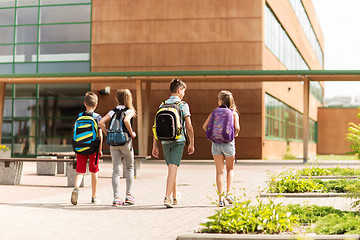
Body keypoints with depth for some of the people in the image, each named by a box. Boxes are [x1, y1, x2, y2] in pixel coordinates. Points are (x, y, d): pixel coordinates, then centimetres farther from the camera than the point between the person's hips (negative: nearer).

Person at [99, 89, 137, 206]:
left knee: (116, 169, 2)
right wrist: (131, 133, -11)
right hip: (126, 142, -3)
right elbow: (126, 120, -24)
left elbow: (101, 123, -3)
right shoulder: (130, 111, -3)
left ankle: (116, 197, -5)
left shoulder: (112, 112, 8)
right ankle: (128, 195, 10)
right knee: (129, 168, 15)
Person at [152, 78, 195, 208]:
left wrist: (155, 146, 9)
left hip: (165, 142, 4)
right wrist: (192, 144, 4)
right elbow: (189, 127, -6)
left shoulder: (163, 105, 9)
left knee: (171, 168, 17)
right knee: (173, 169, -9)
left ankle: (174, 197, 26)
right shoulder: (183, 105, -2)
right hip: (178, 140, -4)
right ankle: (167, 197, -21)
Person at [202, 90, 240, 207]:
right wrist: (235, 135, 7)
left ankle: (221, 198, 2)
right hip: (228, 143, -1)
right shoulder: (234, 113, -1)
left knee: (219, 171, 5)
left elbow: (205, 126, -1)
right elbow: (237, 128, -14)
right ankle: (228, 193, 5)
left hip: (216, 143, 1)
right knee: (230, 169, 19)